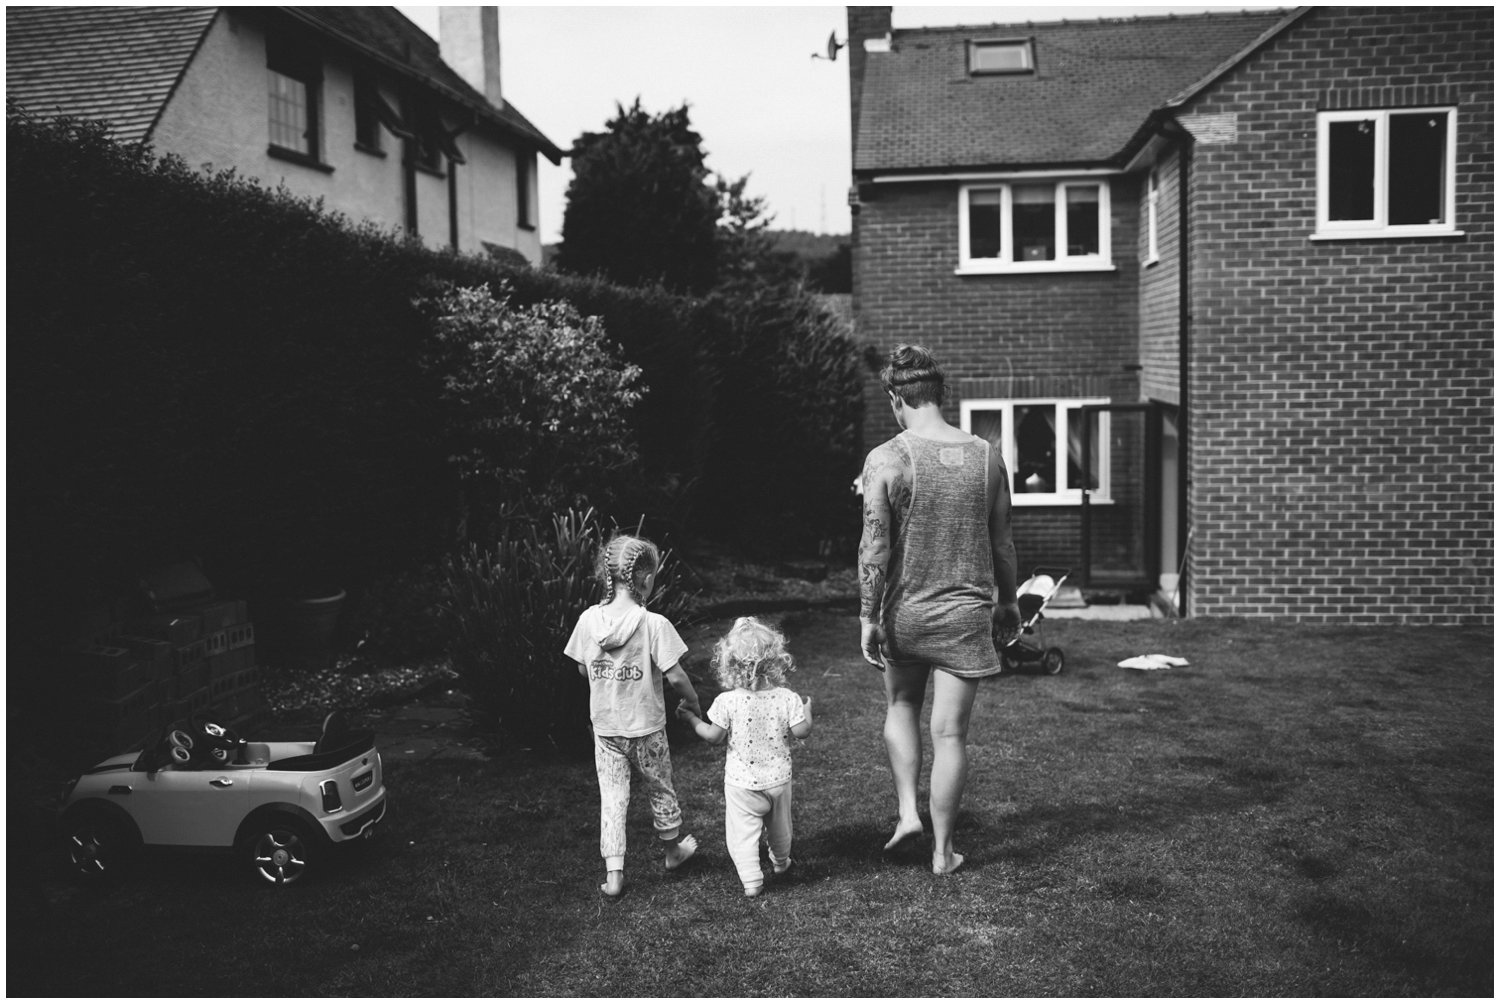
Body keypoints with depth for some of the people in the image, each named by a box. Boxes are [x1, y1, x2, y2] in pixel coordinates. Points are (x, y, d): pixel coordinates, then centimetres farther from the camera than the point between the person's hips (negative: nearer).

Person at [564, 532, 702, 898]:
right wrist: (693, 701, 0)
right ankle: (673, 848, 40)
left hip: (604, 725, 3)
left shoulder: (588, 619, -8)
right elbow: (675, 676, -17)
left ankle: (614, 874, 7)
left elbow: (583, 669, 4)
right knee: (659, 788, 19)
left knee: (612, 797, 9)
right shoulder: (654, 624, -20)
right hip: (646, 726, -2)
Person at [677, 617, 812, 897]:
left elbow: (714, 737, -12)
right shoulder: (787, 698, -15)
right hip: (778, 778, 3)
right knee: (779, 826, 25)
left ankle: (751, 881, 2)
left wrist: (691, 719, 4)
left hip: (741, 782, -3)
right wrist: (807, 709, 8)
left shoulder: (727, 702, -19)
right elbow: (801, 731, -11)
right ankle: (781, 862, 47)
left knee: (743, 832, 6)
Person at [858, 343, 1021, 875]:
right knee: (950, 731, 8)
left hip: (905, 611, -1)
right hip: (966, 611, 1)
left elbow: (875, 548, -12)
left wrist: (868, 618, -4)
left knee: (901, 706, 26)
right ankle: (943, 850, 18)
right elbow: (1002, 542, 6)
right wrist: (1008, 602, 18)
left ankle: (907, 810, 18)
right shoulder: (985, 456, -2)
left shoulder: (885, 460, -12)